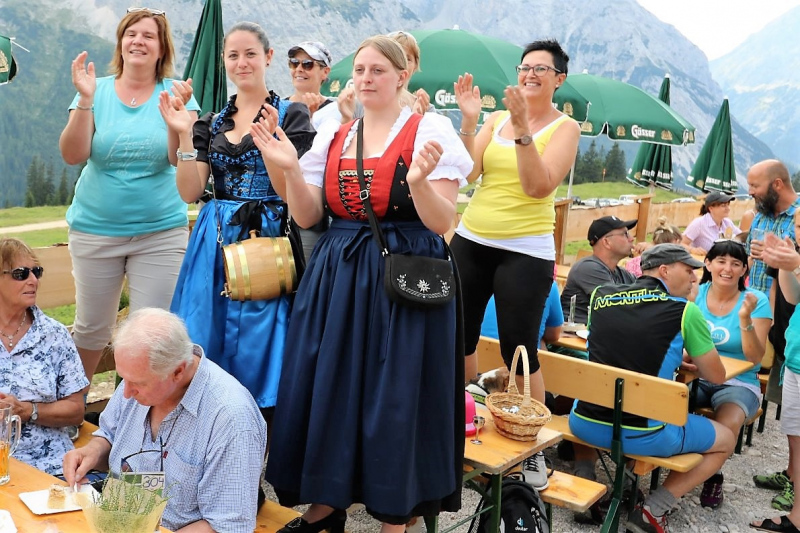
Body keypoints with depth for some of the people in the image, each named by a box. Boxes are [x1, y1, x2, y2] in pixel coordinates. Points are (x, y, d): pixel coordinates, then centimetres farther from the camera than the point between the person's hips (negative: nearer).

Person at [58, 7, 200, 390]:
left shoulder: (176, 92, -2)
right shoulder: (98, 91, 1)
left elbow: (179, 158, -15)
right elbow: (73, 155, -9)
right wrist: (85, 100, -20)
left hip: (160, 231, -1)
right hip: (95, 228, 1)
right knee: (91, 328, 13)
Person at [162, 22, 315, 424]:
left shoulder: (290, 114, 0)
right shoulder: (212, 122, 12)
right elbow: (190, 192, 3)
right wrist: (184, 135, -7)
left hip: (267, 239, -4)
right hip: (216, 241, 4)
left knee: (258, 345, 0)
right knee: (208, 342, 7)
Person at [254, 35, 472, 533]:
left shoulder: (429, 129, -4)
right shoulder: (332, 134, 11)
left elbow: (441, 222, -10)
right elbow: (308, 217, 8)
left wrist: (418, 183, -28)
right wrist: (291, 170, -7)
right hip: (337, 277, 5)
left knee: (395, 398, 1)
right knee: (325, 390, 10)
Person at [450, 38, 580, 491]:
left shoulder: (565, 127, -2)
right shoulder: (497, 118, 8)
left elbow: (539, 187, -17)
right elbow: (467, 173, -3)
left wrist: (524, 128, -22)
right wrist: (470, 120, -11)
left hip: (525, 250, -5)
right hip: (471, 240, 5)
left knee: (520, 350, -4)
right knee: (461, 336, 11)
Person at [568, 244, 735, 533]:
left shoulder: (600, 295, 6)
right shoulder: (685, 311, -6)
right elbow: (716, 377, 5)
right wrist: (693, 359, 26)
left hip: (585, 424, 5)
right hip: (642, 434, -4)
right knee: (725, 439, 20)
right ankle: (653, 510, 8)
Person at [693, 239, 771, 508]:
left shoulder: (756, 301, -6)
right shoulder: (696, 293, 1)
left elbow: (755, 357, -13)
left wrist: (745, 318, -27)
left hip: (738, 383, -2)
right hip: (696, 376, 2)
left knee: (726, 426, -32)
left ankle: (713, 475, 0)